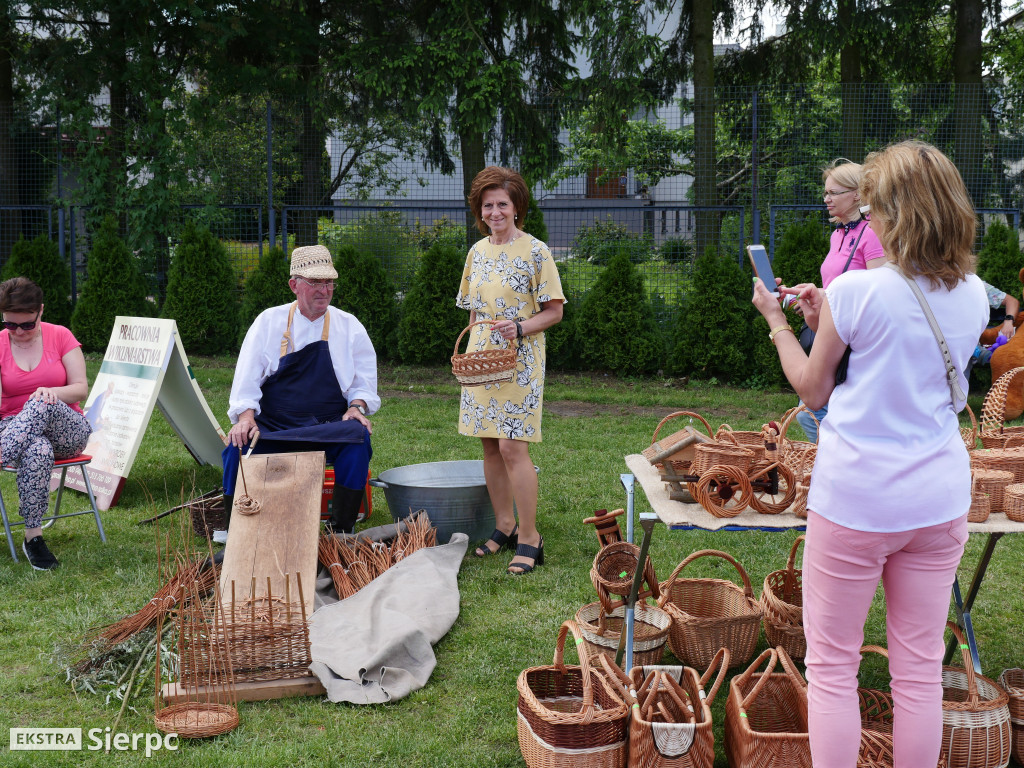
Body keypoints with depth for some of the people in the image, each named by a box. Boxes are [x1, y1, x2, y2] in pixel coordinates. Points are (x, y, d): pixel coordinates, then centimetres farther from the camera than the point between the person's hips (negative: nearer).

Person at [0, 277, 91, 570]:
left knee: (44, 403, -38)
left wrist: (51, 393, -24)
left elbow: (81, 389, -3)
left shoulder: (60, 337, 0)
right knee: (38, 451, -40)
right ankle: (33, 537, -38)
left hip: (67, 431, 0)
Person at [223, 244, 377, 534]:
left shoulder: (349, 326, 9)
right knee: (238, 445, -28)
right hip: (272, 428, 0)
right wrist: (245, 416, -15)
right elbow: (247, 377, 2)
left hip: (330, 429, 0)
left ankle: (342, 532, -18)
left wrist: (357, 406, -11)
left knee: (357, 438, -31)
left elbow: (365, 380, 10)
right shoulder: (269, 322, 8)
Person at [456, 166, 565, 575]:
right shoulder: (477, 252, 11)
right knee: (490, 446, 8)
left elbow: (554, 311, -6)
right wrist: (471, 351, 13)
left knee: (512, 446, -10)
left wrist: (519, 328, -21)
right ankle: (504, 526, 21)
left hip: (520, 360, -6)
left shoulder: (535, 251, -7)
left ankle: (530, 537, -1)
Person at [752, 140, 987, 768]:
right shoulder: (974, 296, 3)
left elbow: (813, 390, -2)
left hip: (855, 498, -5)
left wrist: (778, 322, 11)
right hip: (939, 498, 5)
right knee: (920, 669, 14)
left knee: (832, 666, 8)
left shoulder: (856, 291, -14)